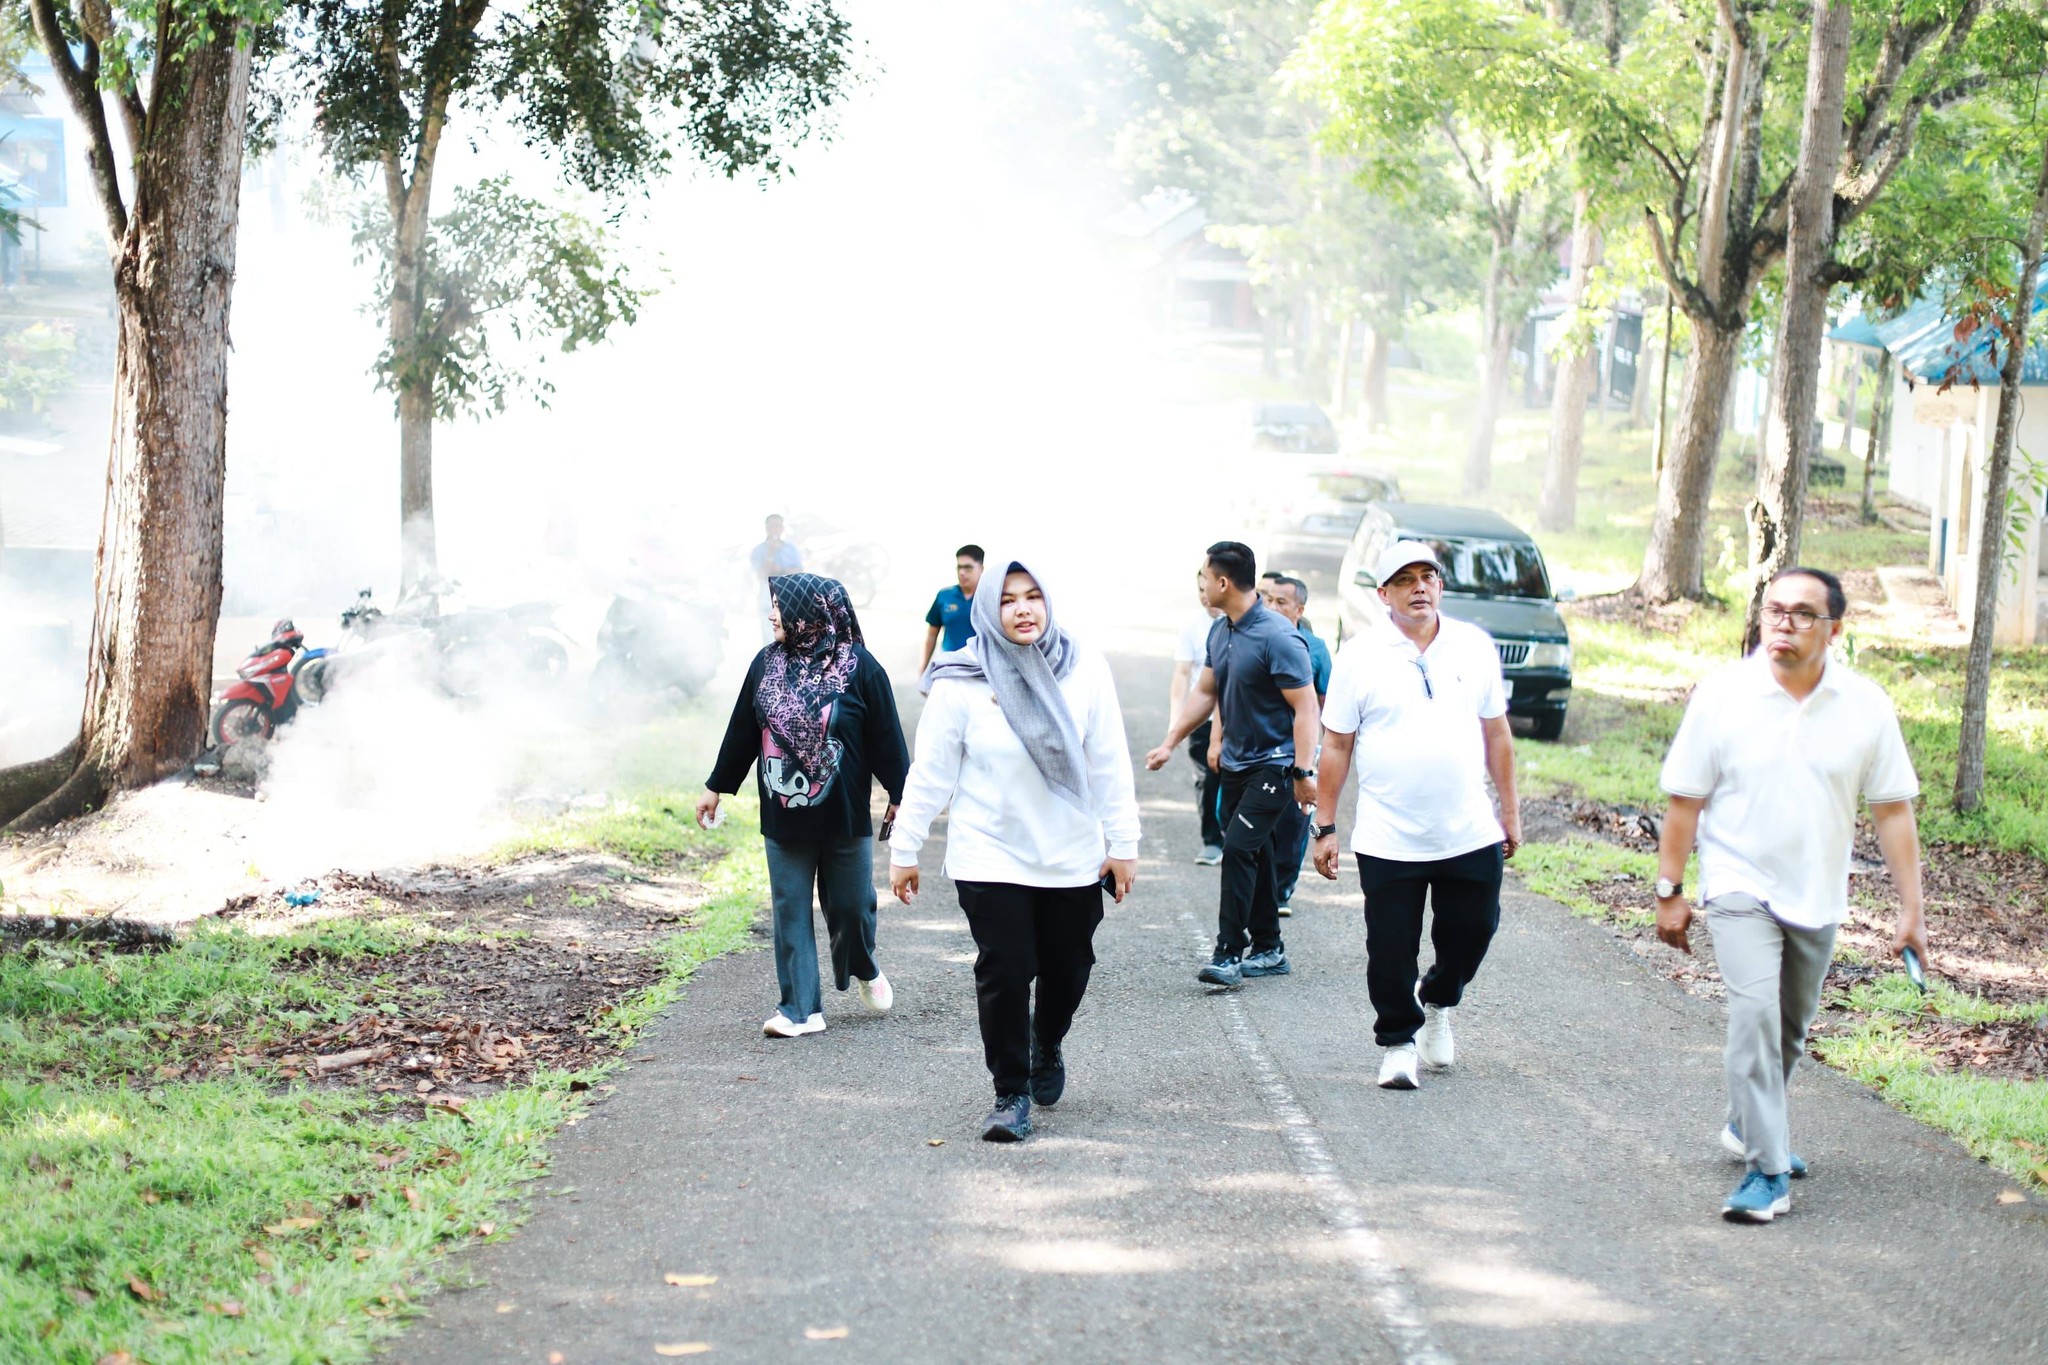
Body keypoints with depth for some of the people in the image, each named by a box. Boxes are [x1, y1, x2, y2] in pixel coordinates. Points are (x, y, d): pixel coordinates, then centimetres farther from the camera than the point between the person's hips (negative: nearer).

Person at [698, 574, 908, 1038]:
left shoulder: (858, 666, -8)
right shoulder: (767, 663, 4)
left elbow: (886, 736, -4)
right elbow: (742, 730, 12)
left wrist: (900, 796, -3)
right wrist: (716, 787, 16)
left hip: (843, 815, -3)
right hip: (783, 815, 3)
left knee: (849, 904, 5)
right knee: (790, 910, 0)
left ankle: (865, 971, 35)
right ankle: (801, 1009, 4)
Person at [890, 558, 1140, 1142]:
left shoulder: (1085, 670, -3)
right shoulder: (959, 683, -9)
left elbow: (1110, 765, 2)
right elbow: (930, 773, -2)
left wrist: (1123, 843, 2)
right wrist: (904, 849, -1)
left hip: (1073, 859, 2)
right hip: (991, 858, -2)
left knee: (1067, 971, 12)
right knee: (1004, 973, -7)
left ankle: (1047, 1045, 43)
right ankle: (1011, 1093, 8)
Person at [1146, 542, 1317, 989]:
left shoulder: (1277, 637, -20)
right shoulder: (1220, 631, 7)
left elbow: (1305, 707, -20)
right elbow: (1204, 692, 18)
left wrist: (1303, 773, -25)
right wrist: (1169, 743, 15)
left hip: (1273, 763, -9)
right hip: (1236, 762, 9)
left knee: (1239, 847, -16)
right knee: (1253, 854, 13)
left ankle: (1229, 953, -13)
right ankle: (1268, 951, 22)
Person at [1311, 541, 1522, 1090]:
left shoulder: (1475, 646, 5)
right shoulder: (1361, 658, -3)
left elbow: (1496, 732, 13)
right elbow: (1336, 746, 1)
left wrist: (1510, 810, 13)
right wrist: (1325, 828, -1)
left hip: (1471, 835, 3)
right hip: (1388, 840, -2)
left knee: (1472, 932, 10)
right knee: (1391, 951, 1)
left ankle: (1439, 1005, 39)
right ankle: (1398, 1042, 19)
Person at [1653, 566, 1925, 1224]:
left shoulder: (1866, 705, -5)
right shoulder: (1722, 695, -10)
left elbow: (1893, 809, 0)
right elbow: (1685, 800, -3)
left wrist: (1911, 909, -2)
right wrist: (1669, 891, -2)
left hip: (1818, 897, 3)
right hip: (1740, 886, -3)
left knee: (1791, 1027, 17)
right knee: (1755, 1011, -20)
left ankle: (1749, 1127, 41)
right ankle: (1766, 1170, -17)